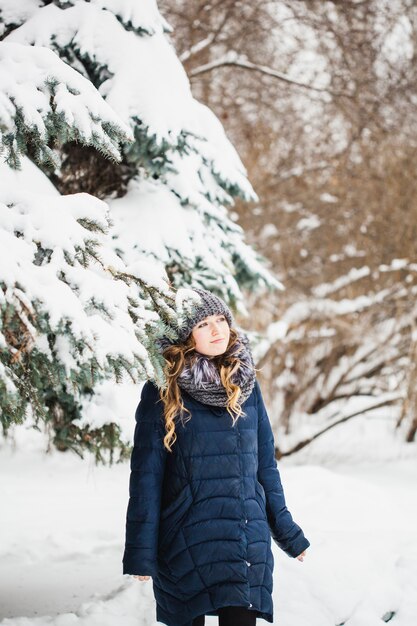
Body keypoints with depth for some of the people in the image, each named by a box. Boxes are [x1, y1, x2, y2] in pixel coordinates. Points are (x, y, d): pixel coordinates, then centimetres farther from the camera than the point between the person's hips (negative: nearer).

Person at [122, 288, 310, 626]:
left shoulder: (247, 385, 8)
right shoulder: (162, 392, -4)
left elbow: (266, 463, 13)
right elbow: (146, 473, -4)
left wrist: (287, 531, 14)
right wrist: (141, 550, -7)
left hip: (248, 540, 3)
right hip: (185, 543, -2)